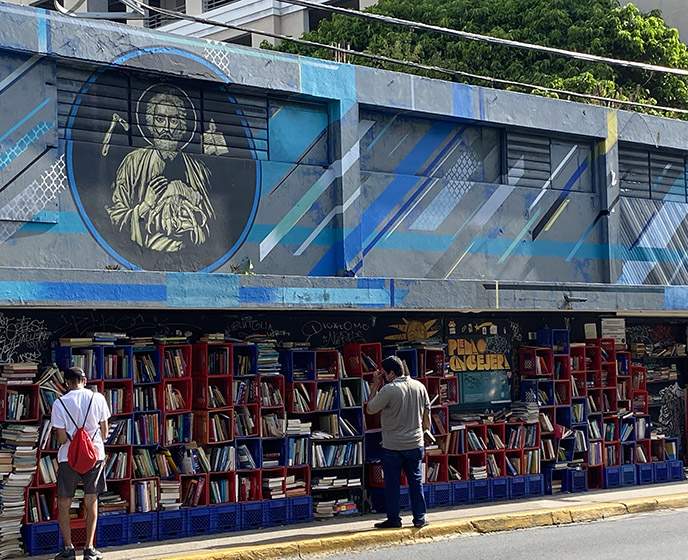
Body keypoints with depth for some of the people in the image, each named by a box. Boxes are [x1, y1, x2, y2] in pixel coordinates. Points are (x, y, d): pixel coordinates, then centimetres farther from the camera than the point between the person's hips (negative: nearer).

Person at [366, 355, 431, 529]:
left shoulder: (388, 390, -17)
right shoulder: (419, 386, 1)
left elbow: (370, 409, -6)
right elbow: (426, 412, 10)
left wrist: (376, 386, -1)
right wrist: (424, 429, 24)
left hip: (392, 446, -5)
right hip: (415, 444, 5)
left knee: (392, 483, 6)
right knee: (416, 481, 12)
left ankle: (393, 519, 11)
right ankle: (419, 518, 13)